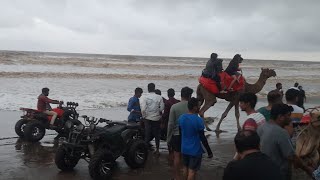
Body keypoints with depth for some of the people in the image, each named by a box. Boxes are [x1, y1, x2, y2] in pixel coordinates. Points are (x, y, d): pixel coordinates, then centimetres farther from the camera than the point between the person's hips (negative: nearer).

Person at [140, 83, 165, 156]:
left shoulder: (144, 97, -10)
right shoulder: (159, 97, -6)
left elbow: (143, 109, -16)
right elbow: (162, 108, -7)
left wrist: (144, 116, -1)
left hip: (148, 118, -1)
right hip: (156, 118, 1)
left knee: (148, 134, 8)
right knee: (157, 134, 12)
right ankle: (157, 150, 20)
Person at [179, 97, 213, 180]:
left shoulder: (181, 118, -1)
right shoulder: (198, 120, -20)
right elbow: (202, 138, -17)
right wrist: (209, 151, -7)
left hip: (184, 148, 6)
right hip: (195, 150, -6)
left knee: (186, 168, 21)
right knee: (192, 170, 3)